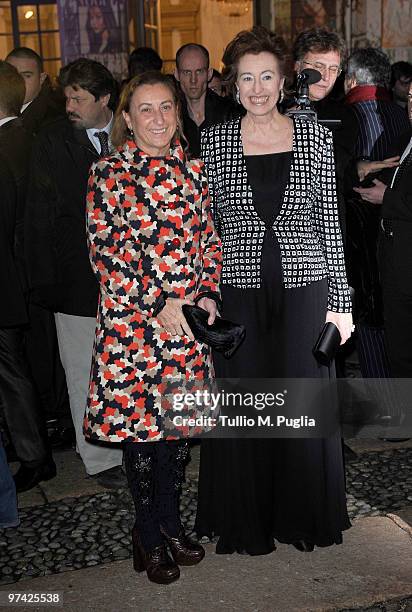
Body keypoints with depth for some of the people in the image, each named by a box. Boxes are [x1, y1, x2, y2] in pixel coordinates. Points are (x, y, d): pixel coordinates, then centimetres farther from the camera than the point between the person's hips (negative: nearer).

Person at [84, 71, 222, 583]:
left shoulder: (192, 169, 9)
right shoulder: (109, 173, -5)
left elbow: (208, 239, 13)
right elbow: (104, 251, -10)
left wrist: (208, 294, -2)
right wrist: (158, 303, -14)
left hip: (189, 320, 4)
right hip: (132, 321, -4)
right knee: (140, 423, 5)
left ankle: (170, 519, 31)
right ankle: (148, 534, 24)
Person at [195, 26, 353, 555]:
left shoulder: (314, 136, 2)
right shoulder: (214, 140, 2)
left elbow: (329, 223, 3)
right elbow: (206, 225, 5)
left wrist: (340, 302, 0)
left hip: (303, 288, 0)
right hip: (239, 292, 0)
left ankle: (303, 516, 29)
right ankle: (247, 519, 27)